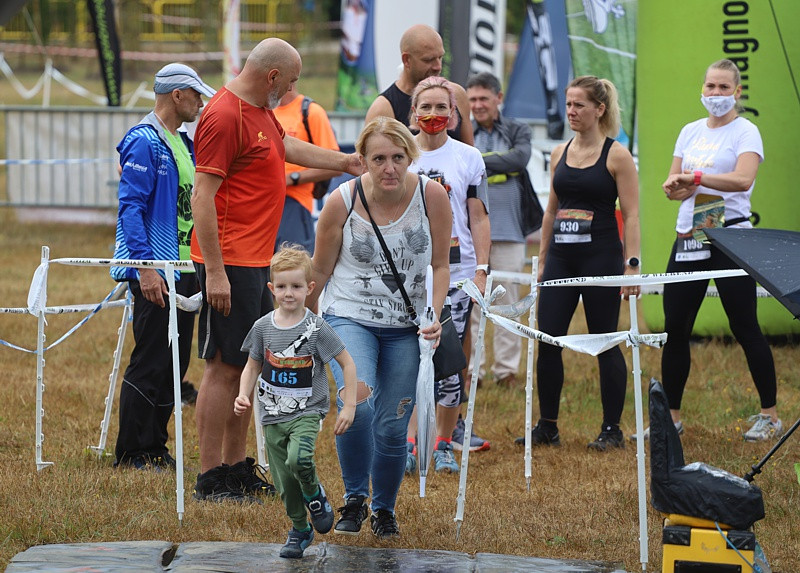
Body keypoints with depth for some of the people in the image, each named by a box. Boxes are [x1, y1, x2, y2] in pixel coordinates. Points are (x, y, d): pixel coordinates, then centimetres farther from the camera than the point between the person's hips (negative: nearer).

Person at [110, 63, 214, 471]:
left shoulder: (183, 144, 16)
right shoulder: (144, 142, -13)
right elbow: (130, 207, -18)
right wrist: (144, 268, -23)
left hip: (184, 270, 9)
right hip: (155, 273, -9)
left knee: (175, 362, 11)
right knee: (150, 363, -7)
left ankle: (155, 447, 18)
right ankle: (130, 453, 0)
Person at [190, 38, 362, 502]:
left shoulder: (261, 112, 14)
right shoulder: (225, 116, -17)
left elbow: (288, 146, 37)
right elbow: (203, 196, -20)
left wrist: (346, 162, 45)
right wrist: (214, 272, -24)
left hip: (257, 262, 10)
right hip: (231, 264, -10)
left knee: (247, 365, 14)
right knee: (225, 367, -7)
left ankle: (237, 468, 21)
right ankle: (210, 479, -3)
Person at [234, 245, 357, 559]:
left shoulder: (316, 329, -11)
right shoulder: (263, 327, -1)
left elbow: (347, 363, -4)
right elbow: (252, 367, 11)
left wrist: (349, 406, -8)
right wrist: (243, 396, -7)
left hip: (306, 411, -4)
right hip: (273, 415, 4)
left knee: (298, 459, -30)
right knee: (285, 483, 6)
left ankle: (315, 496, 1)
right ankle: (300, 530, 29)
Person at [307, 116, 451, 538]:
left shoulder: (432, 196, -10)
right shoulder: (341, 202, -12)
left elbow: (440, 265, 2)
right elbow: (320, 270, 2)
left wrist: (435, 316, -13)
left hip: (406, 327, 2)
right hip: (349, 317, -2)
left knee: (392, 426, 2)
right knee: (357, 402, -27)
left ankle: (384, 510, 29)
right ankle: (354, 499, -6)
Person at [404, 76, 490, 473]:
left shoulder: (468, 157, 5)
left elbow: (479, 219, 6)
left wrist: (482, 269, -2)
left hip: (456, 272, -1)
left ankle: (444, 446, 9)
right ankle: (409, 445, 0)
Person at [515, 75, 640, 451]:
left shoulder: (617, 156, -6)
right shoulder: (560, 153, 11)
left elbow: (631, 215, -8)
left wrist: (631, 264, -15)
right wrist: (542, 260, 15)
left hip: (601, 257, -6)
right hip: (561, 258, 6)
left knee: (605, 344, 0)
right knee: (547, 342, 2)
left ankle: (612, 430, 9)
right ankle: (547, 426, 11)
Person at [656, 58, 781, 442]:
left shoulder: (745, 132, -4)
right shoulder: (691, 132, 14)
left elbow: (743, 179, -21)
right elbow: (672, 184, 13)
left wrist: (697, 178, -31)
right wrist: (675, 187, -10)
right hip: (688, 237, 6)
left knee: (745, 327, -5)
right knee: (674, 328, 4)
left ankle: (770, 416, 3)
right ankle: (671, 417, 12)